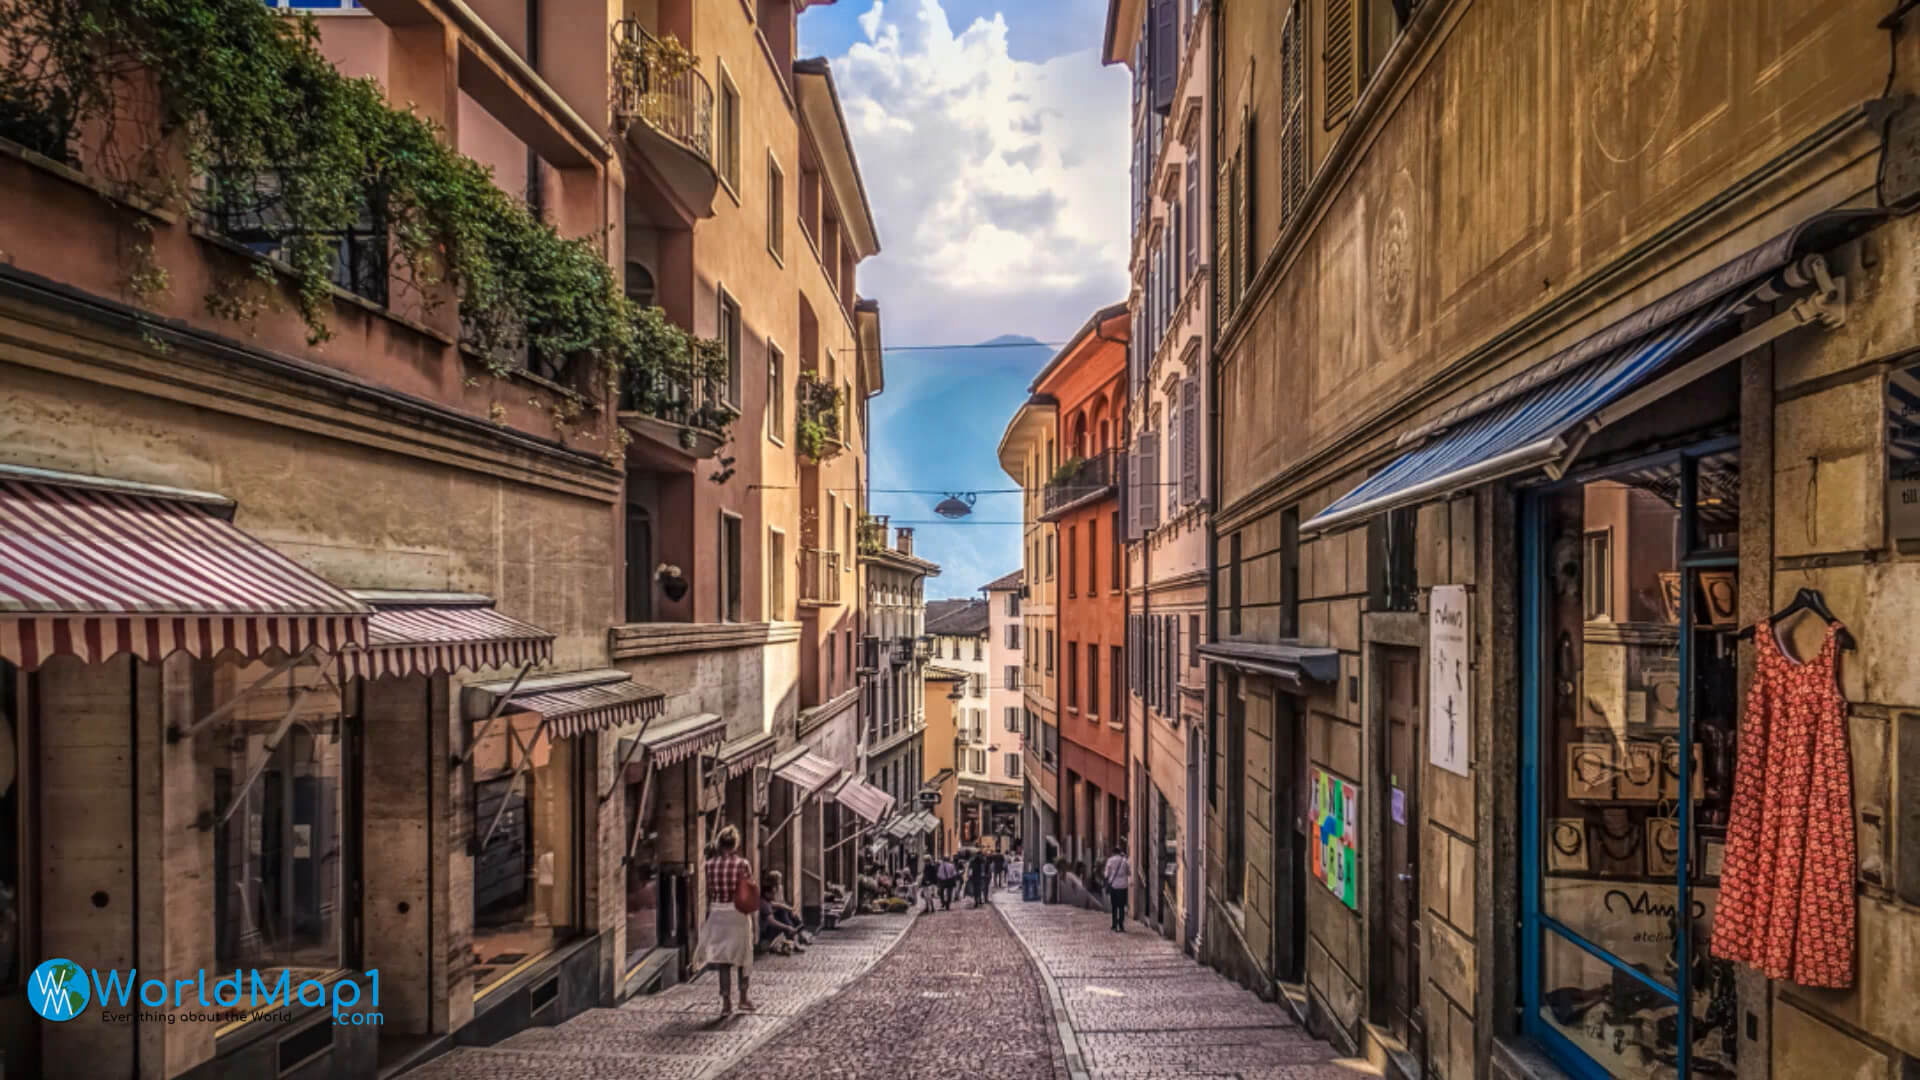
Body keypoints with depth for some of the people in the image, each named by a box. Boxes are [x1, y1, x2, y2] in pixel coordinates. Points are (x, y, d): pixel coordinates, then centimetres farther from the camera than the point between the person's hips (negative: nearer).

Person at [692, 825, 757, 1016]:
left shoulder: (710, 865, -3)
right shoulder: (743, 865, -11)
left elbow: (709, 895, 4)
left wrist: (707, 918, 14)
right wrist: (752, 922, 1)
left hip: (717, 915, 2)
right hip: (738, 915, -2)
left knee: (723, 961, 6)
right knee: (743, 958, 15)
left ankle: (726, 1002, 1)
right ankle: (744, 998, 26)